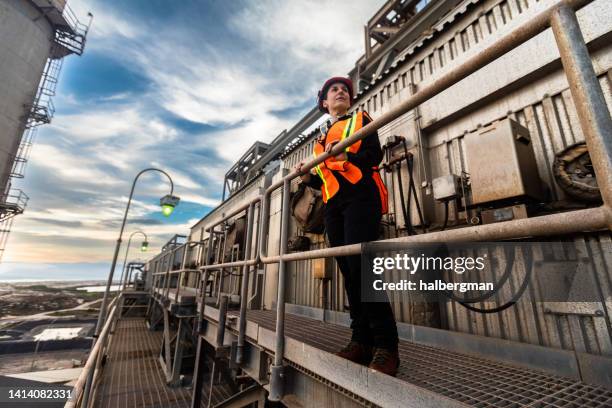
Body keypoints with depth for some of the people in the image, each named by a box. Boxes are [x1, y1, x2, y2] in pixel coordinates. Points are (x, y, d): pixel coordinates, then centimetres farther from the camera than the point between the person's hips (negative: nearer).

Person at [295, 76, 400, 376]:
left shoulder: (361, 120, 15)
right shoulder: (322, 135, 29)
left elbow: (375, 155, -2)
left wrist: (347, 157, -20)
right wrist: (307, 176, 5)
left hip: (360, 195, -5)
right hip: (333, 204, 6)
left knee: (361, 265, -19)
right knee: (348, 270, 1)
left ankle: (385, 346, -10)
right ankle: (362, 341, 7)